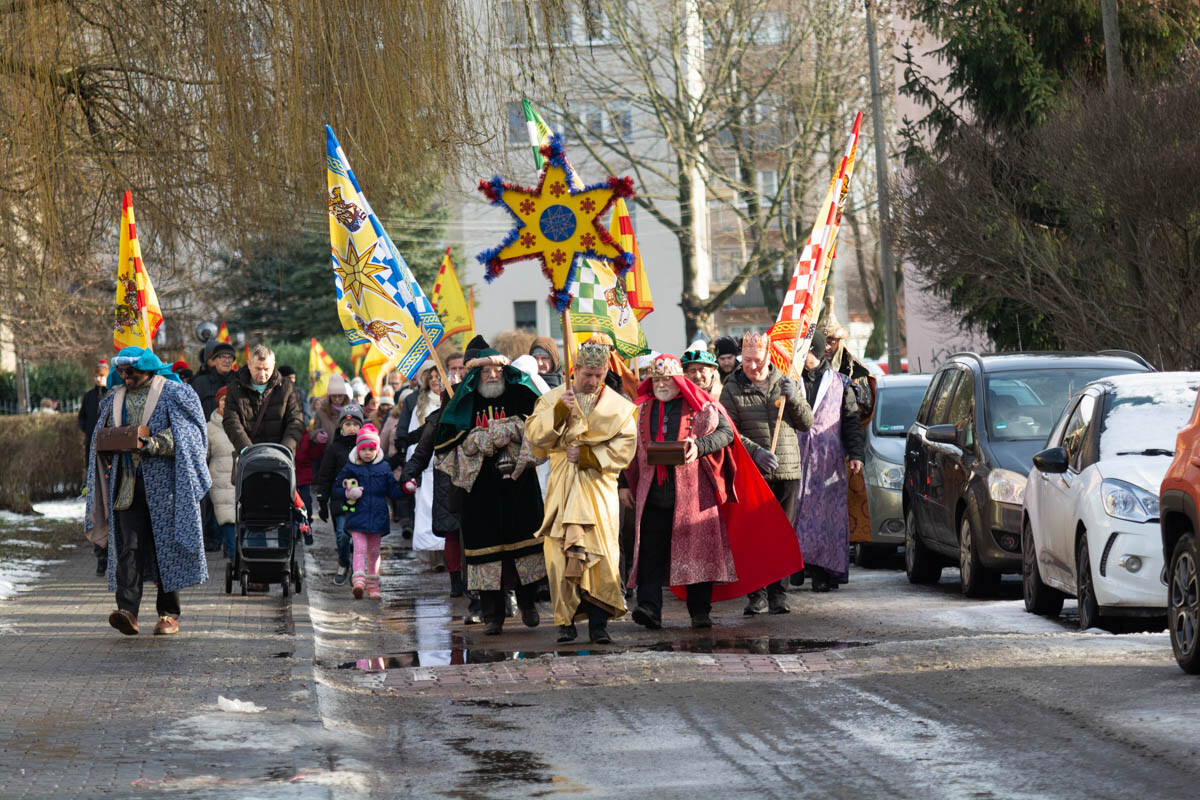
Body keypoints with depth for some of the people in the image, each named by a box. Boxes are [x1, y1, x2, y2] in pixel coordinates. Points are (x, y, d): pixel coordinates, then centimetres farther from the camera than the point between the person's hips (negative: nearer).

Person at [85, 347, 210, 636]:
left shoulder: (171, 393, 0)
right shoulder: (116, 398, 17)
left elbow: (182, 436, -8)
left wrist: (153, 444, -22)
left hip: (162, 482, -4)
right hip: (127, 484, 4)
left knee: (166, 544, -1)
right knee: (129, 545, -8)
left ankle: (169, 614, 7)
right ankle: (128, 610, -18)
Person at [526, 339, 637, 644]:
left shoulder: (618, 406, 7)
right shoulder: (552, 398, 9)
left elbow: (625, 448, 0)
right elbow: (535, 435, -3)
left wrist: (587, 455, -10)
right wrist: (559, 410, -17)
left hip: (600, 487, 0)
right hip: (563, 489, 1)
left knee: (601, 553, -9)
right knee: (561, 554, -6)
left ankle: (598, 622, -5)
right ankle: (566, 622, -1)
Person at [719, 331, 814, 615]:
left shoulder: (784, 383, 12)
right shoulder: (733, 390, 3)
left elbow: (807, 422, 11)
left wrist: (793, 398, -7)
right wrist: (756, 452, -16)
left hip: (787, 473, 3)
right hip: (751, 474, -3)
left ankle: (777, 592, 9)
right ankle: (756, 594, -3)